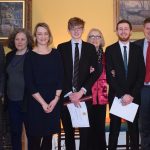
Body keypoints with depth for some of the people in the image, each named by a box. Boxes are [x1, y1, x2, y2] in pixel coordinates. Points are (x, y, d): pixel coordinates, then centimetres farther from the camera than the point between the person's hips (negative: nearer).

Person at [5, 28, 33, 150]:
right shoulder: (9, 56, 11)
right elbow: (6, 77, 16)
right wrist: (5, 96, 15)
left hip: (27, 100, -5)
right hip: (12, 101, 6)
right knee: (15, 131, 15)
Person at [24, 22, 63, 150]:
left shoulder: (56, 54, 5)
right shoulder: (30, 56, -3)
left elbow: (60, 77, 4)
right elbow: (29, 83, -7)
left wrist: (56, 99, -7)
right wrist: (43, 102, -12)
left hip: (54, 101, 3)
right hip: (36, 102, -2)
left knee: (49, 135, 9)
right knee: (35, 136, 2)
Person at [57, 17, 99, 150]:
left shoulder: (90, 48, 7)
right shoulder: (61, 48, 6)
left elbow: (96, 73, 0)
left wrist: (81, 91, -10)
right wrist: (69, 93, -9)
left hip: (84, 95, 0)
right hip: (66, 95, 0)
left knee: (85, 130, 0)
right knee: (68, 130, 9)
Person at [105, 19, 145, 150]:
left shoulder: (137, 49, 4)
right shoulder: (110, 50, 0)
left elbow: (141, 75, -1)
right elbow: (109, 76, -6)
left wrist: (131, 94, -10)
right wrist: (122, 95, -14)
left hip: (134, 96, 1)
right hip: (115, 95, -1)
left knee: (134, 127, 8)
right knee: (114, 127, 8)